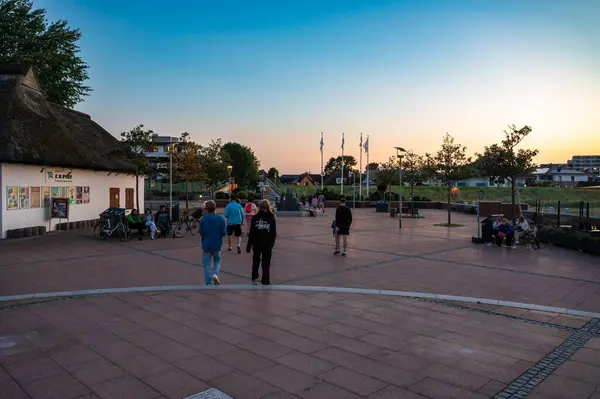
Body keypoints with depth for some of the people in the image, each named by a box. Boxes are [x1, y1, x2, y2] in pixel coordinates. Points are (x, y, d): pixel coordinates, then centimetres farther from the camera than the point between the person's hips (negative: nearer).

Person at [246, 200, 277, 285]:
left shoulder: (255, 217, -4)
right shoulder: (272, 218, -4)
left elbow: (251, 233, -3)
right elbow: (274, 233, -3)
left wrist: (249, 245, 2)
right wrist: (272, 243, 9)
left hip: (257, 244, 1)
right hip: (268, 244, -1)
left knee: (256, 261, 20)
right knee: (266, 264, 8)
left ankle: (255, 278, 20)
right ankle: (265, 282, 11)